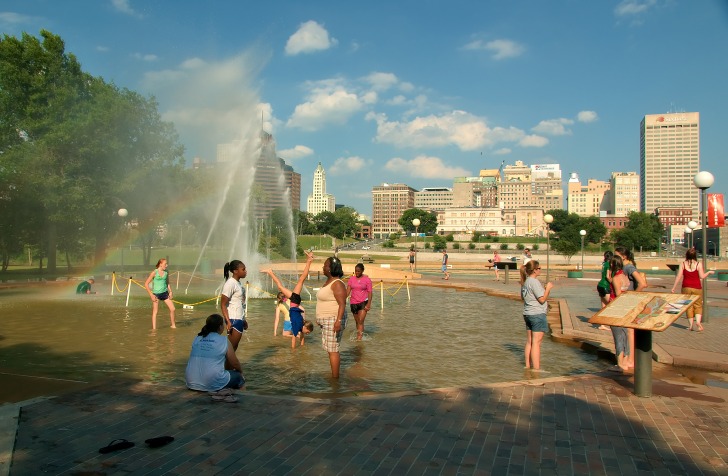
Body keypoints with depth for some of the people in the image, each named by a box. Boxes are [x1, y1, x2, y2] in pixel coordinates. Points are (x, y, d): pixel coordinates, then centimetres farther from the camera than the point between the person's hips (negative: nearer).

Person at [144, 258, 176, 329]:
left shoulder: (166, 273, 4)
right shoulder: (154, 272, -10)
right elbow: (146, 284, -9)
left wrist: (170, 292, 6)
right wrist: (151, 295, -13)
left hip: (165, 293, 5)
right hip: (156, 294, -5)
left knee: (172, 309, 2)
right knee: (155, 312, -1)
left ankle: (173, 325, 18)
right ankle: (154, 328, 6)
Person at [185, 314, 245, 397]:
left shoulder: (197, 339, 9)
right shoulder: (224, 341, -4)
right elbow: (235, 364, 5)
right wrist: (240, 372, 28)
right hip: (213, 384, -5)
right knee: (238, 377, 18)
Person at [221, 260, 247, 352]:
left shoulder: (238, 283, 12)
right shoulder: (230, 283, -14)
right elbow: (223, 304, -16)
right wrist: (228, 321, -22)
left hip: (239, 319, 9)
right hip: (233, 320, -9)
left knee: (234, 347, 12)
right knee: (231, 347, -5)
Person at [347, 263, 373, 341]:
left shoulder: (367, 280, -3)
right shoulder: (351, 279, 6)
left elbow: (369, 292, -5)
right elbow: (348, 290, 0)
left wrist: (369, 304, -13)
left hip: (363, 302, -4)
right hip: (353, 303, 4)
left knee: (361, 321, -13)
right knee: (357, 321, 12)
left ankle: (359, 338, -16)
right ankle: (358, 336, 24)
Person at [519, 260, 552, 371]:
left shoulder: (525, 282, 11)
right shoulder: (534, 282, -16)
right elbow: (542, 299, -17)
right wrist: (548, 288, -6)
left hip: (527, 314, 9)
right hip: (537, 314, -9)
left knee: (529, 341, 13)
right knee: (536, 342, -7)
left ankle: (528, 366, 19)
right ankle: (536, 368, -6)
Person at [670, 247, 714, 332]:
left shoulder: (683, 264, -1)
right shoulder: (698, 264, -5)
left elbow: (679, 276, -4)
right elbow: (702, 276, -5)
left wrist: (674, 287, 1)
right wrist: (709, 272, 14)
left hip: (686, 287, 1)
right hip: (697, 288, -1)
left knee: (689, 306, 8)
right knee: (698, 305, 9)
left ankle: (691, 324, 5)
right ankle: (698, 321, -12)